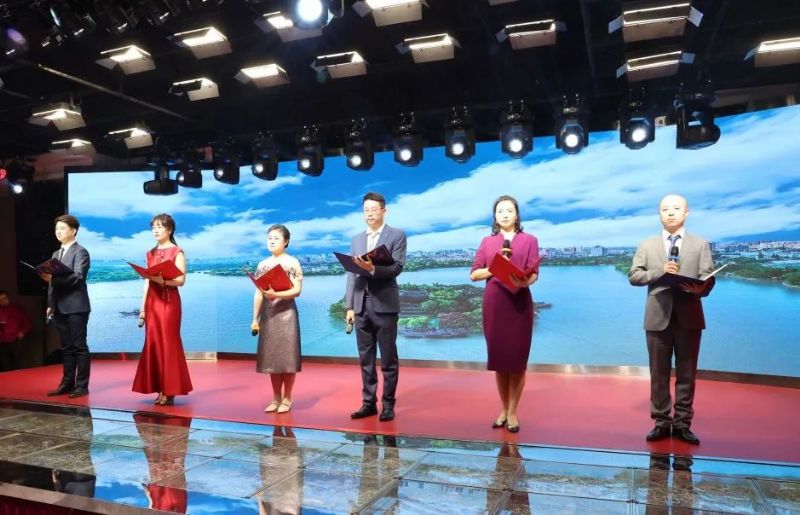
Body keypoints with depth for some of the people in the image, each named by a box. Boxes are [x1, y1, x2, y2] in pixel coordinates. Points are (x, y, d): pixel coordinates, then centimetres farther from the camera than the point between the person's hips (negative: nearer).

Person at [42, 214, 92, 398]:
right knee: (66, 347, 11)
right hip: (60, 307, 7)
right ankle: (67, 383, 16)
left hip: (76, 306, -7)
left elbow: (78, 277, -17)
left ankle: (82, 385, 0)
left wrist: (54, 278, -28)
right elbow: (53, 281, 19)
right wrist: (50, 304, 12)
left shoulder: (80, 252, -4)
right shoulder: (56, 254, 20)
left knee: (79, 346, -4)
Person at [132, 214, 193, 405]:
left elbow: (181, 280, -10)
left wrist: (162, 280, -25)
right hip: (152, 301, 6)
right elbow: (147, 282, 14)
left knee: (168, 344, -5)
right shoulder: (151, 253, 14)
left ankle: (170, 391, 1)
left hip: (169, 302, -6)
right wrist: (142, 307, 9)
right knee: (153, 344, 4)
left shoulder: (177, 252, -2)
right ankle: (160, 389, 11)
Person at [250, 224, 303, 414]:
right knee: (271, 356, 7)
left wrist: (276, 294, -23)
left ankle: (287, 399, 11)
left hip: (286, 313, -4)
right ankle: (276, 398, 17)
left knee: (286, 355, -1)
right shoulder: (262, 265, 9)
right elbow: (258, 294, 9)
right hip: (268, 314, 4)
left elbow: (297, 290, -9)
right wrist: (255, 319, 6)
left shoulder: (292, 262, -3)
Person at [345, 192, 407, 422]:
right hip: (361, 305, 5)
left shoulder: (397, 235, 2)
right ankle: (368, 402, 18)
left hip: (384, 304, -4)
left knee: (388, 358, 2)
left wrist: (373, 268, -26)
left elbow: (397, 267, -9)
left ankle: (387, 404, 11)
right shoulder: (356, 239, 16)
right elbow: (351, 273, 11)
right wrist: (349, 306, 5)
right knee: (365, 358, 9)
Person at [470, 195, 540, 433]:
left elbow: (534, 272, -2)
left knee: (517, 358, 0)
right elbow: (474, 274, 6)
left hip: (519, 303, -1)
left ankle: (513, 413, 11)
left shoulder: (529, 240, 8)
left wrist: (526, 281, -24)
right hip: (494, 304, 2)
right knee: (498, 358, 7)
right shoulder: (487, 242, 12)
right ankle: (504, 409, 20)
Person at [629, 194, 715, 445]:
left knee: (686, 373, 6)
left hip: (689, 317, 0)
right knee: (659, 373, 6)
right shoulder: (646, 245, 11)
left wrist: (700, 288, -24)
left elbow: (708, 278, -1)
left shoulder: (700, 244, 9)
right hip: (658, 317, 1)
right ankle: (661, 422, 16)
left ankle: (682, 423, 17)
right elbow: (633, 276, 3)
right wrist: (659, 272, -13)